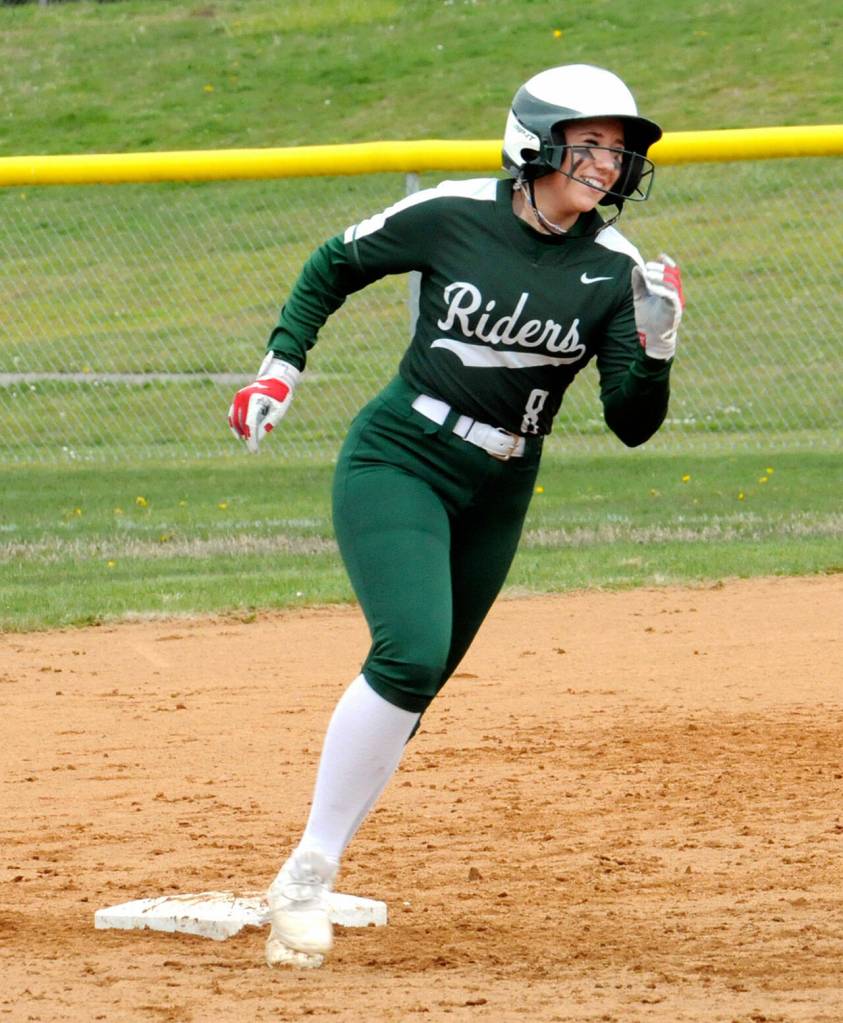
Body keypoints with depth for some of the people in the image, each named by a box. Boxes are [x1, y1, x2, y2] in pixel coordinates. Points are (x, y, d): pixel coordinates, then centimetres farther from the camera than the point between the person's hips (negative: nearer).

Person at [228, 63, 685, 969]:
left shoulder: (615, 270, -3)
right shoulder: (453, 216, -10)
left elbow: (632, 424, -4)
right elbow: (333, 267, 7)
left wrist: (656, 345, -21)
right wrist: (281, 366, -1)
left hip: (495, 501, 5)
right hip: (395, 464, -4)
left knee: (414, 682, 8)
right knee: (411, 652, -24)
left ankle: (314, 872, 22)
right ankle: (308, 871, -17)